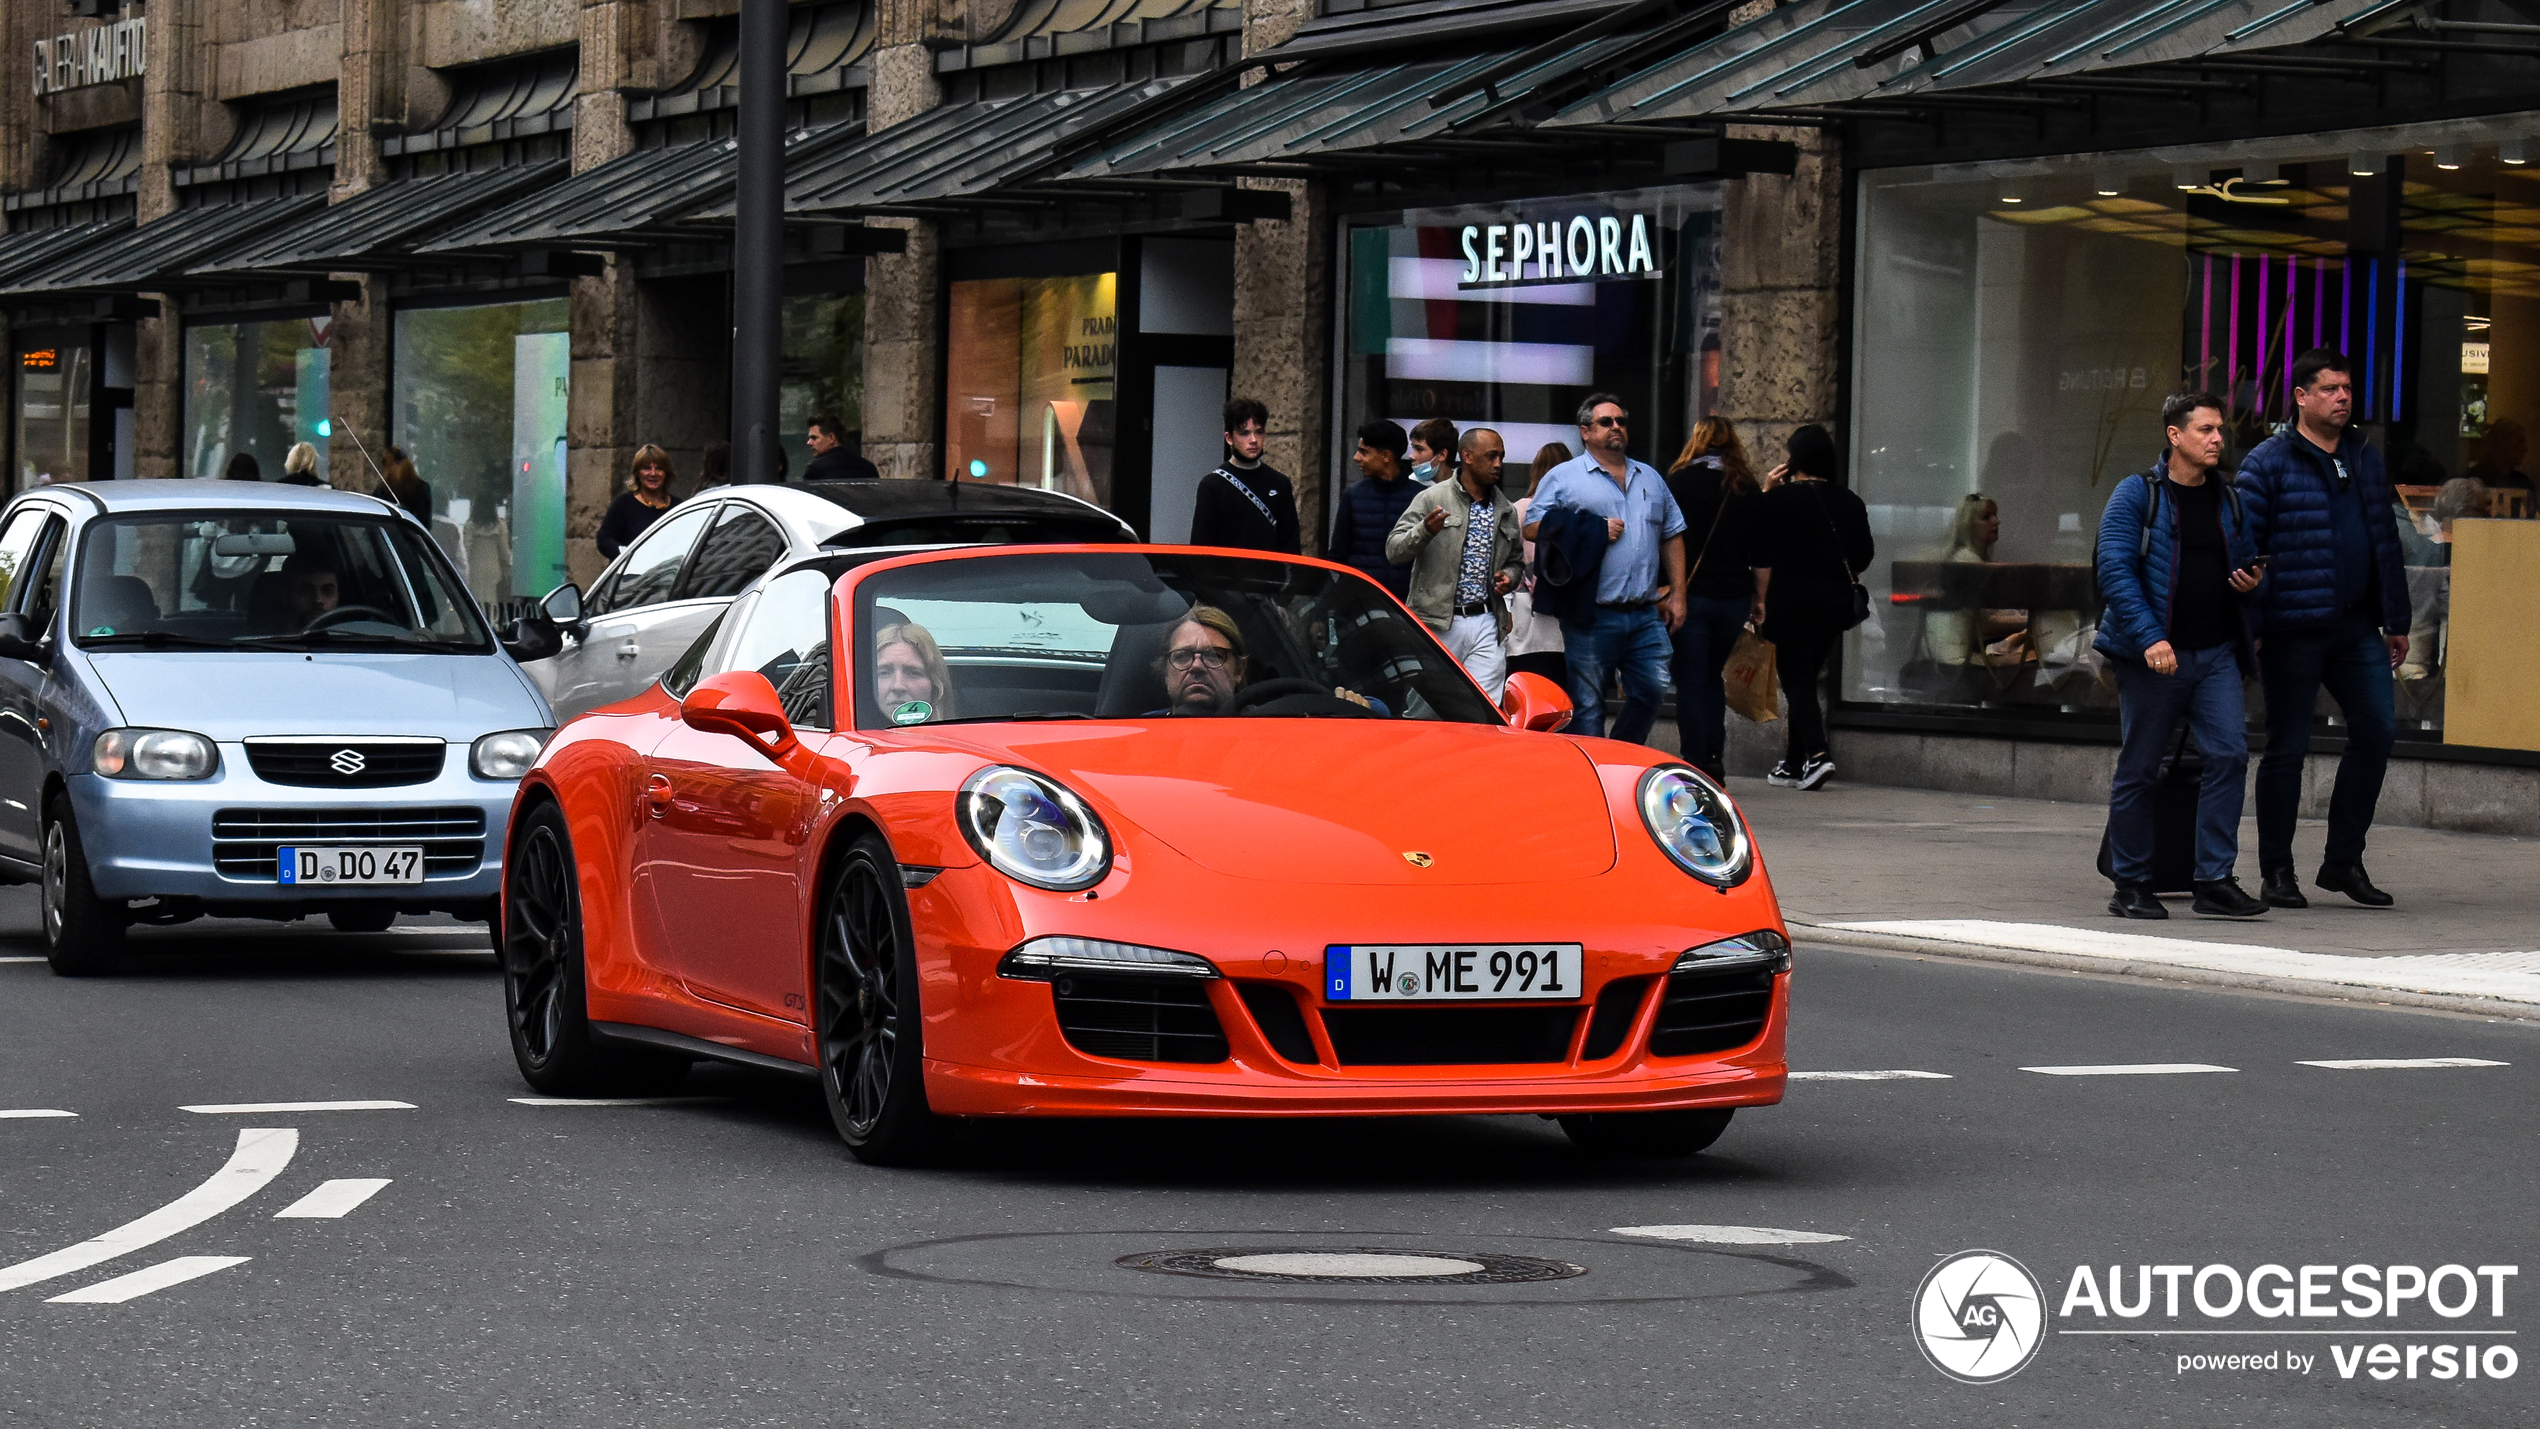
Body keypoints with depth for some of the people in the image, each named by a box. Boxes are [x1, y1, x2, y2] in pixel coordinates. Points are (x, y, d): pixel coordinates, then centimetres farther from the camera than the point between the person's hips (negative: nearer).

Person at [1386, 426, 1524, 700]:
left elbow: (1516, 560, 28)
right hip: (1438, 625, -3)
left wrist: (1509, 576, 5)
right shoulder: (1432, 499, 0)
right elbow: (1394, 550, -5)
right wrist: (1424, 531, -24)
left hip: (1486, 625, 3)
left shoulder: (1505, 511, 15)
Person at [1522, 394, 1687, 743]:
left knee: (1654, 689, 1)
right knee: (1587, 704, 0)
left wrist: (1677, 594, 12)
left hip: (1646, 616, 4)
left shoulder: (1650, 478, 19)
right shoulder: (1564, 478, 2)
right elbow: (1532, 528, -5)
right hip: (1592, 618, -4)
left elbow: (1672, 537, 21)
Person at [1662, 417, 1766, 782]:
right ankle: (1715, 762, 13)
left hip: (1690, 597, -3)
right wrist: (1759, 600, 14)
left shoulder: (1678, 482, -4)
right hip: (1734, 598, 3)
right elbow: (1760, 555, 7)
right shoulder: (1747, 489, 5)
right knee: (1712, 677, 18)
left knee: (1691, 683, 1)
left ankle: (1696, 767, -5)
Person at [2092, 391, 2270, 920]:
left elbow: (2249, 559, 25)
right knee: (2139, 768, 2)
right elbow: (2115, 571, -12)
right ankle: (2131, 886, 11)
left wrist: (2254, 580, 0)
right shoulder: (2136, 495, -3)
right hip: (2153, 656, -4)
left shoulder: (2228, 499, 13)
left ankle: (2216, 880, -6)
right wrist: (2149, 637, -22)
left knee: (2229, 753, -10)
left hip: (2217, 653, 4)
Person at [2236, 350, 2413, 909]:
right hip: (2293, 629, -6)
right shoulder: (2267, 463, -4)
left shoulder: (2365, 459, 15)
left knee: (2377, 728, -1)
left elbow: (2386, 543, 21)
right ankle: (2276, 872, 9)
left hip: (2357, 626, 6)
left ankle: (2344, 861, 12)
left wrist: (2396, 620, 18)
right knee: (2288, 747, 0)